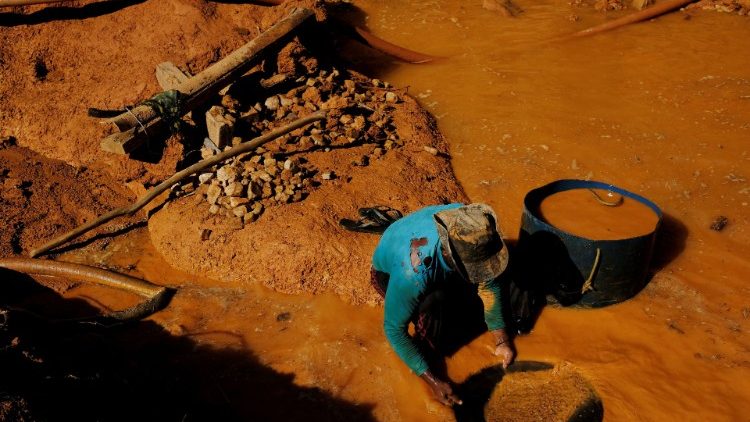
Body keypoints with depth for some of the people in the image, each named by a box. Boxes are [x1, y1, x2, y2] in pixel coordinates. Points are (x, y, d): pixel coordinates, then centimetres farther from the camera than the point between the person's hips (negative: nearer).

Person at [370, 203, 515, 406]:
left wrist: (502, 340, -12)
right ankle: (426, 348, -7)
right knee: (434, 299, -35)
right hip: (389, 274, -5)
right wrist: (433, 381, -28)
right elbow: (393, 329, -31)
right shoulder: (413, 273, -45)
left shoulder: (469, 227, -31)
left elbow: (488, 283, -14)